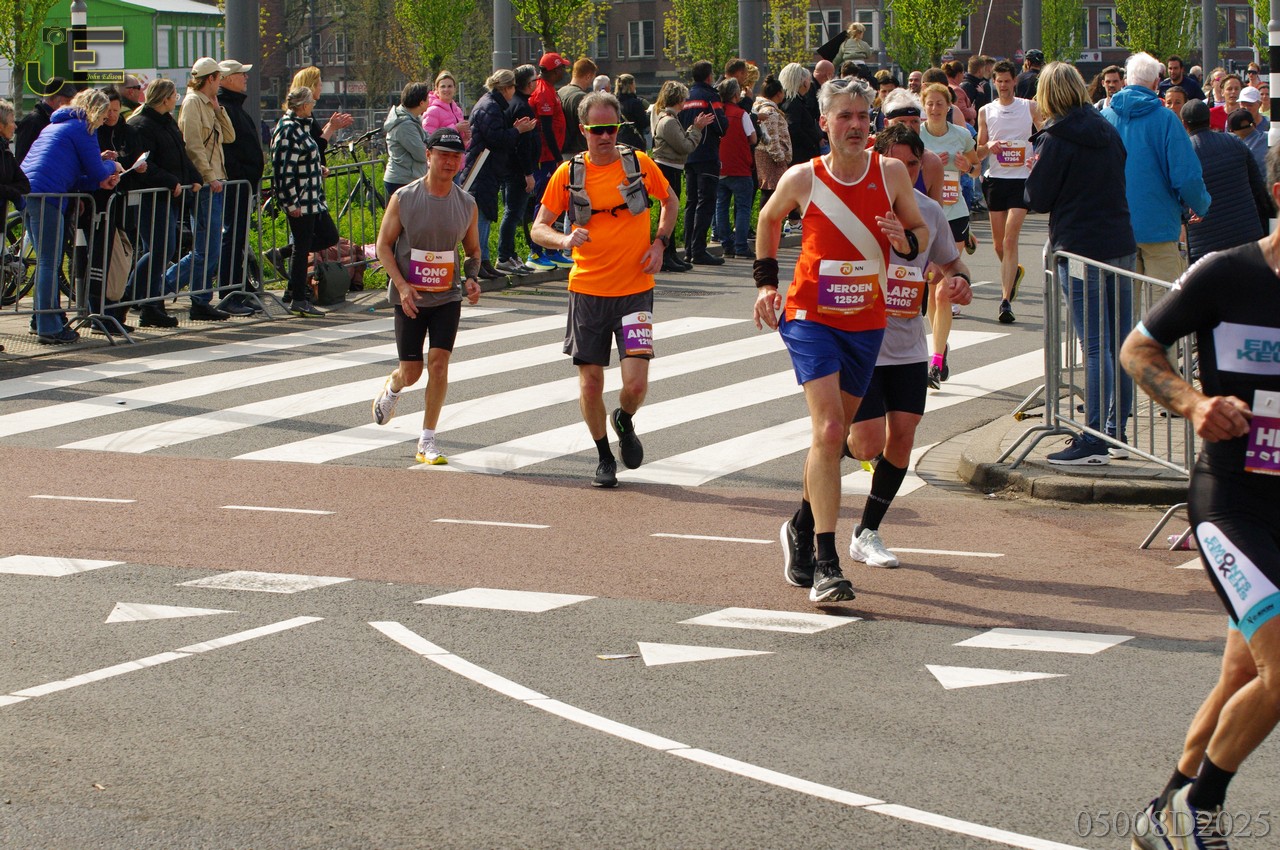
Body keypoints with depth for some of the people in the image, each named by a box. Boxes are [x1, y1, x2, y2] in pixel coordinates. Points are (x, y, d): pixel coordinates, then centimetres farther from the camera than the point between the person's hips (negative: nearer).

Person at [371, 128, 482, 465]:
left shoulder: (466, 204, 0)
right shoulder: (403, 198, -8)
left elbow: (473, 250, 13)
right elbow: (384, 245, -4)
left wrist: (472, 279, -7)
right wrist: (402, 286, -15)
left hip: (448, 297, 1)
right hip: (410, 297, -1)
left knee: (439, 362, -10)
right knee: (411, 372, 4)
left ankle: (427, 443, -1)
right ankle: (391, 389, 43)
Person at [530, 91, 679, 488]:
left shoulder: (639, 164, -1)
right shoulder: (568, 173, -2)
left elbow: (670, 201, 17)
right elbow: (539, 228, 3)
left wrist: (659, 242, 2)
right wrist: (564, 239, -19)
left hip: (635, 291, -1)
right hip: (587, 291, 1)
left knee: (636, 383, -10)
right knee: (590, 383, 3)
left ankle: (625, 422, 24)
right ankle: (604, 457, 25)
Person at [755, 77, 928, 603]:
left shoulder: (891, 173, -3)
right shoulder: (803, 179, -7)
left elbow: (921, 233, 8)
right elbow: (768, 220, 14)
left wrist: (906, 240, -15)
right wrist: (766, 281, 9)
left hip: (867, 322, 3)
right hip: (811, 318, -3)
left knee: (834, 435, 15)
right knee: (828, 430, -18)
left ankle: (802, 527, 40)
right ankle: (825, 562, -20)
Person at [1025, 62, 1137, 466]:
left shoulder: (1056, 140, -9)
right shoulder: (1108, 131, 10)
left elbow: (1037, 199, -5)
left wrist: (1038, 153, 11)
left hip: (1080, 250, -6)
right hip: (1121, 246, 6)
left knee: (1095, 347, -8)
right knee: (1120, 343, 10)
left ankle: (1093, 442, -9)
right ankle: (1116, 431, 18)